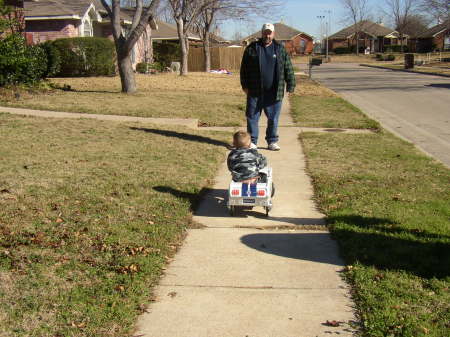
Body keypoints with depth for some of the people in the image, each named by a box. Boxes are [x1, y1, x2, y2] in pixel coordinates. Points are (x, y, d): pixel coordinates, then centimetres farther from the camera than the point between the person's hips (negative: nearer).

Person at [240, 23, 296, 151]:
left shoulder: (280, 49, 7)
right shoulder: (252, 48, 5)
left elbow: (288, 69, 7)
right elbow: (244, 68, 7)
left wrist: (290, 86, 1)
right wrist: (244, 85, 2)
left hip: (274, 92, 0)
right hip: (254, 91, 0)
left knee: (273, 118, 5)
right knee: (252, 117, 3)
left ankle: (272, 142, 17)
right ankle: (252, 141, 14)